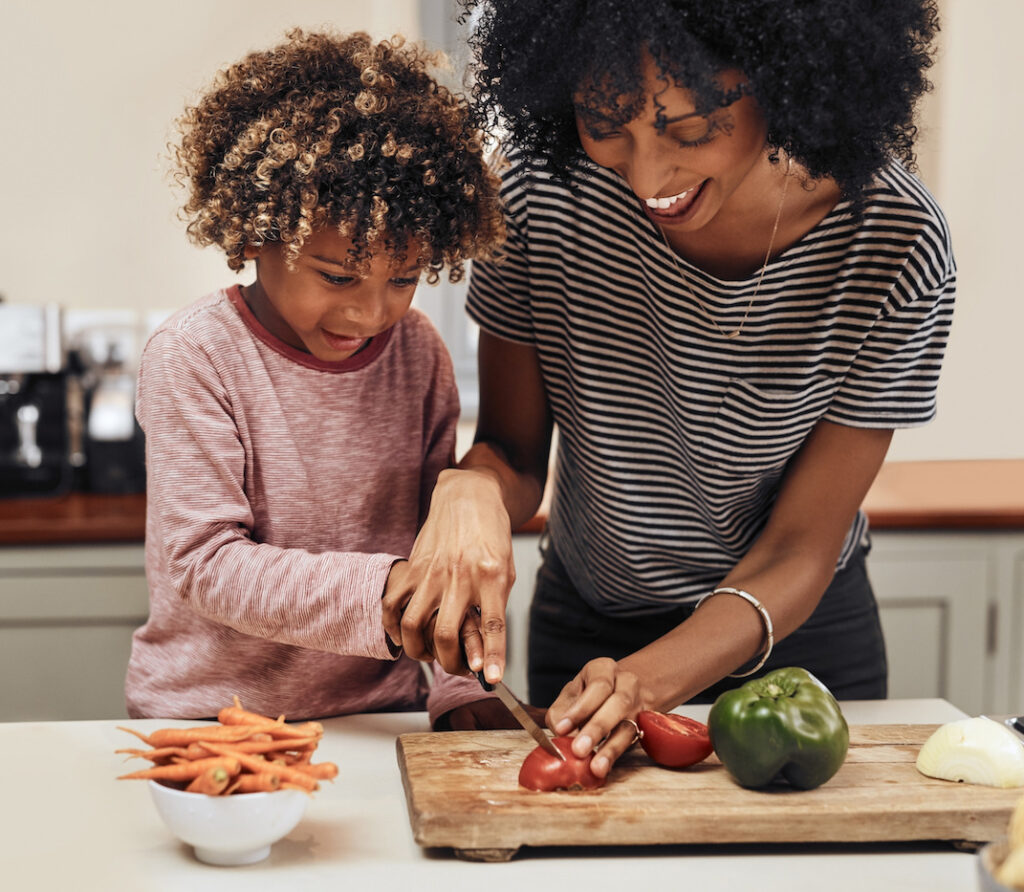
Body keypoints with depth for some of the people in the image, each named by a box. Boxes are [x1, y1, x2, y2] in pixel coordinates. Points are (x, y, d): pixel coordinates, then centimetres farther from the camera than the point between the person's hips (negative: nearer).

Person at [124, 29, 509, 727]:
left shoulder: (419, 352, 3)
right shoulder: (192, 359, -11)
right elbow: (204, 564, -16)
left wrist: (463, 692, -4)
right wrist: (382, 590, -27)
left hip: (381, 712, 4)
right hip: (212, 716, -3)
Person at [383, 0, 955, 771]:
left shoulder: (895, 246, -27)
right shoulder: (545, 183, -22)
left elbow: (797, 551, -20)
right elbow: (515, 448, -12)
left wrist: (645, 678, -36)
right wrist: (474, 489, -35)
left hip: (797, 640, -1)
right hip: (584, 628, 2)